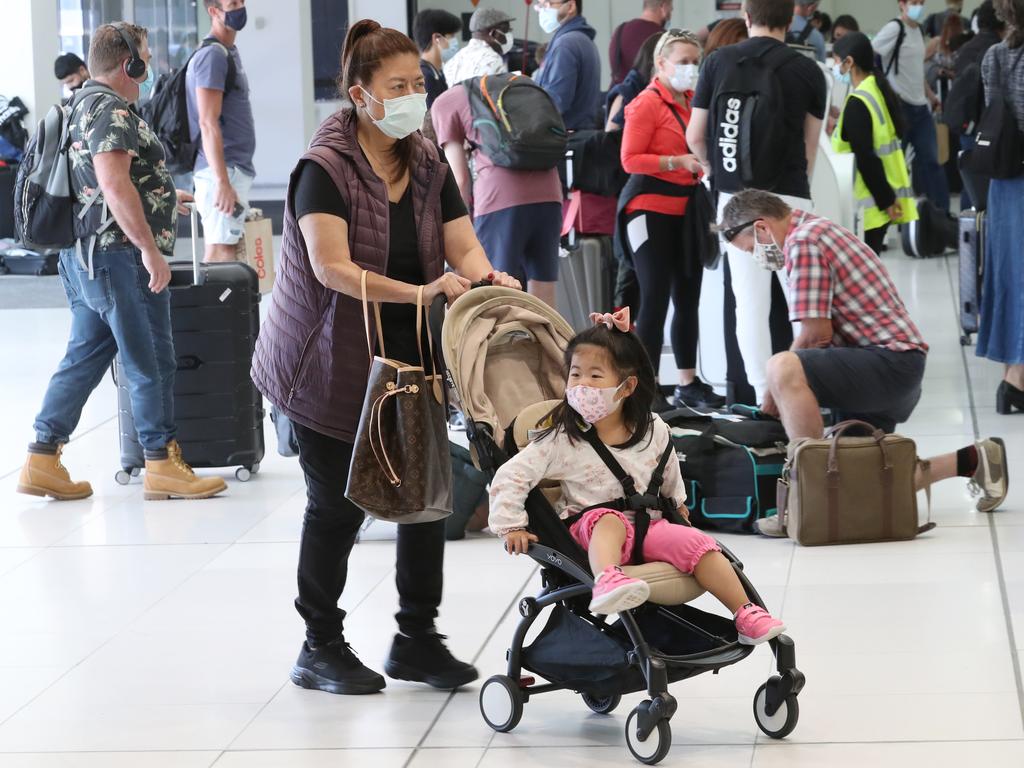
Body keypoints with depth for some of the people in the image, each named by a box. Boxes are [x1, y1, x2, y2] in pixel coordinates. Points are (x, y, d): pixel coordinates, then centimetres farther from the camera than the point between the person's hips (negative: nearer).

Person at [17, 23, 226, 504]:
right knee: (151, 363, -3)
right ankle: (162, 467, 2)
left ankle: (43, 461, 10)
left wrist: (165, 198, 36)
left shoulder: (87, 108, 19)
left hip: (85, 258, 10)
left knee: (84, 358, 11)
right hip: (119, 256, -10)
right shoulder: (111, 111, -14)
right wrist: (150, 247, -23)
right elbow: (114, 185, -24)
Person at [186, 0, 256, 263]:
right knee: (221, 251, -12)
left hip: (234, 169, 10)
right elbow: (208, 123, -19)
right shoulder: (213, 55, -12)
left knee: (227, 248, 9)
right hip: (223, 171, -10)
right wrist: (223, 182, -24)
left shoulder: (228, 53, 18)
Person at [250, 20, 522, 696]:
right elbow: (333, 267, -26)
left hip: (409, 359, 6)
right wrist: (421, 292, -34)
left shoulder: (429, 167, 6)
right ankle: (321, 647, 17)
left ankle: (417, 639, 19)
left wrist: (488, 279, -23)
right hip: (332, 367, -6)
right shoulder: (325, 167, -15)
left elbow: (463, 247, 0)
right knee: (339, 504, 1)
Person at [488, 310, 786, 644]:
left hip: (649, 524, 4)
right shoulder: (562, 440, -10)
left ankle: (746, 616, -15)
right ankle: (607, 582, -62)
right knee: (610, 521, -36)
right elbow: (510, 477, -9)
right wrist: (511, 526, -15)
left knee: (697, 543, -18)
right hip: (590, 528, -4)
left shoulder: (653, 431, 1)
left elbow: (668, 468, 23)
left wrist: (677, 500, 35)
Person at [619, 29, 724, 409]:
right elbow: (630, 160, -15)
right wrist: (678, 162, -22)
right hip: (652, 208, -7)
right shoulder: (646, 103, -9)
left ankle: (688, 384, 18)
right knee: (655, 299, -7)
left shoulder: (693, 102, 12)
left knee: (688, 299, 10)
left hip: (687, 208, 7)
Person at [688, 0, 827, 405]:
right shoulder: (808, 71, 2)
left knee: (750, 300, 4)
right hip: (790, 195, -1)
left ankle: (763, 397, 3)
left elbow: (695, 137, 8)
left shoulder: (718, 63, 3)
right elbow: (810, 147, 9)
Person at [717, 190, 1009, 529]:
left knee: (782, 369, -31)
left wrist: (774, 394, -5)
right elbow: (826, 333, 22)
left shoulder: (803, 242, -11)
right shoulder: (820, 231, 21)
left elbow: (816, 333, -17)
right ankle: (973, 460, 24)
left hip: (890, 362, -11)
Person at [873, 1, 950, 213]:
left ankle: (942, 212, 5)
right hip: (900, 106, -8)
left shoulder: (917, 30, 14)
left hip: (920, 107, 8)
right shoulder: (894, 29, -10)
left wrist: (930, 95, 26)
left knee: (931, 161, 4)